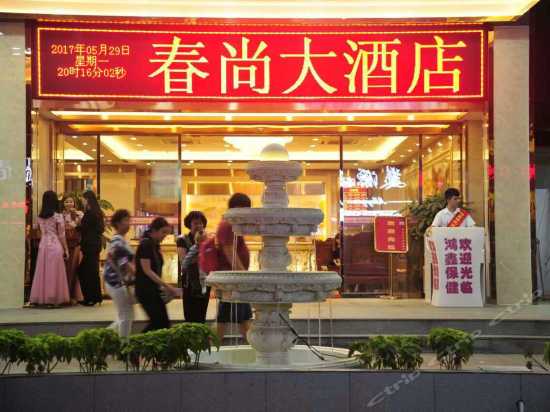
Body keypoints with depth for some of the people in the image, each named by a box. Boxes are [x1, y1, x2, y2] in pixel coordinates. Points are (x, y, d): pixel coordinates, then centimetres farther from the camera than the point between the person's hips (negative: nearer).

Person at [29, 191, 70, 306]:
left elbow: (40, 233, 10)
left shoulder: (40, 217, 7)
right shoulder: (58, 216, -7)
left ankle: (41, 297, 11)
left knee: (42, 272, 8)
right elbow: (61, 235, -5)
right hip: (55, 246, -4)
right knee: (54, 273, 0)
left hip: (43, 245, 5)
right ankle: (54, 297, 1)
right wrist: (66, 249, 2)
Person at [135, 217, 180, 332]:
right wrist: (166, 286, -20)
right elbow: (147, 270, -19)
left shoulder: (155, 245, 13)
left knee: (159, 322, 6)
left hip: (154, 290, 9)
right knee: (161, 323, -9)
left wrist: (163, 287, 6)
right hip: (145, 290, -9)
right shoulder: (146, 245, -14)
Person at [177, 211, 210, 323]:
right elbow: (184, 263, -16)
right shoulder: (183, 240, -3)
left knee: (201, 319, 8)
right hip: (190, 285, -4)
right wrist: (196, 245, -17)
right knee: (190, 319, -8)